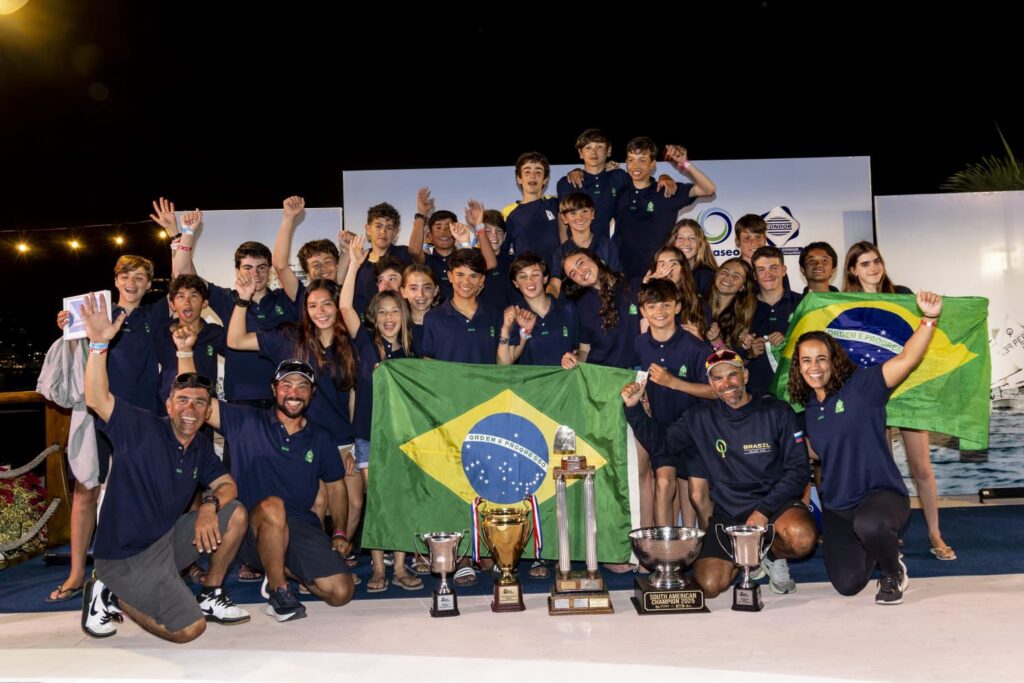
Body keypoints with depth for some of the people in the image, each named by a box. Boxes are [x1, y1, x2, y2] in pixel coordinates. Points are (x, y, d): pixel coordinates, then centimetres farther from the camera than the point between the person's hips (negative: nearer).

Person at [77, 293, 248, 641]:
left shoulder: (201, 446, 5)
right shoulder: (142, 428, -15)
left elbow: (227, 484, 7)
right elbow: (96, 399, -29)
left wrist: (209, 505, -15)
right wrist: (99, 343, -39)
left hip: (167, 537, 7)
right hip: (127, 554, -7)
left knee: (235, 514, -5)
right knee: (189, 629, -14)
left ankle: (209, 596, 11)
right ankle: (109, 596, 7)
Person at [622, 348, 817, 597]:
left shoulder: (777, 412, -2)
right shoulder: (700, 418, 5)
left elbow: (798, 469, -3)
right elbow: (660, 443, 8)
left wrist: (764, 510, -14)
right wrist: (633, 408, -6)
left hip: (775, 503, -1)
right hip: (727, 514, 2)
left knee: (802, 539, -35)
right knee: (708, 586, -17)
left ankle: (772, 554, 2)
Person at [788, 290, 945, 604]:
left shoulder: (861, 386, -8)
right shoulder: (808, 411, 7)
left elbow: (906, 359, -22)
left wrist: (929, 319, -36)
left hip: (882, 493, -5)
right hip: (836, 507, 5)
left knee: (868, 524, -41)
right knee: (847, 585, -3)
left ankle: (894, 573, -5)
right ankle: (872, 547, 33)